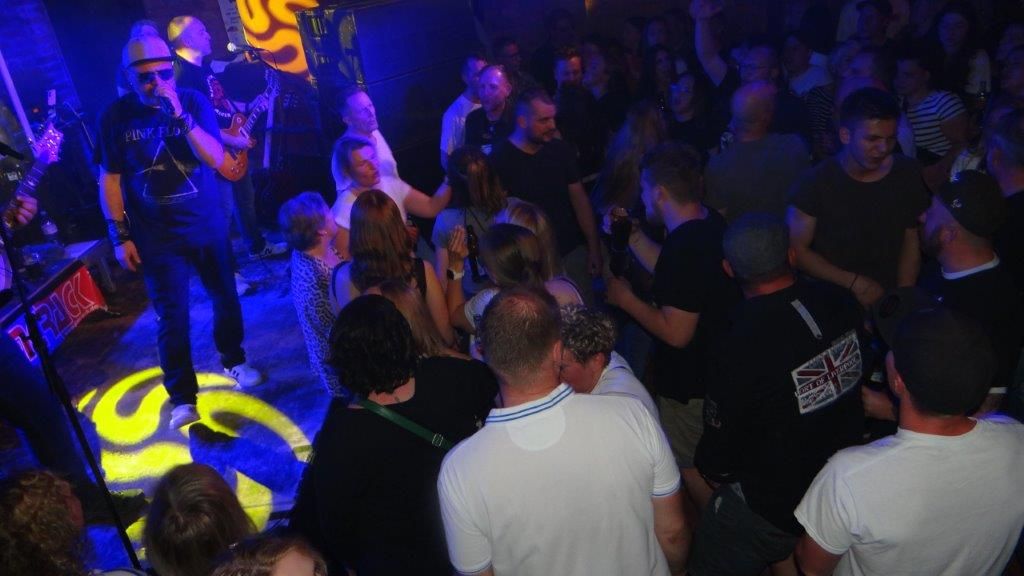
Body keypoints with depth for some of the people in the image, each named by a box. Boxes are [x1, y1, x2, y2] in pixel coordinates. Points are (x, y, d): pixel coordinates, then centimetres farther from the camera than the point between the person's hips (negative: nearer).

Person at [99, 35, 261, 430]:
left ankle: (233, 361, 40)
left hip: (208, 226, 2)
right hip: (157, 237, -1)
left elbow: (216, 159, -18)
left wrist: (181, 116, -30)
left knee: (226, 299, 16)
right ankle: (182, 397, 17)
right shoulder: (115, 117, -8)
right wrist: (120, 237, -5)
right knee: (172, 318, 2)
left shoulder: (193, 101, -8)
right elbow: (109, 180, -2)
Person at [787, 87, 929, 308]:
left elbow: (911, 240, 8)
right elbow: (797, 250, -7)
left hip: (889, 299, 3)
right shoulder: (814, 184, -11)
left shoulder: (908, 174, 0)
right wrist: (854, 282, -12)